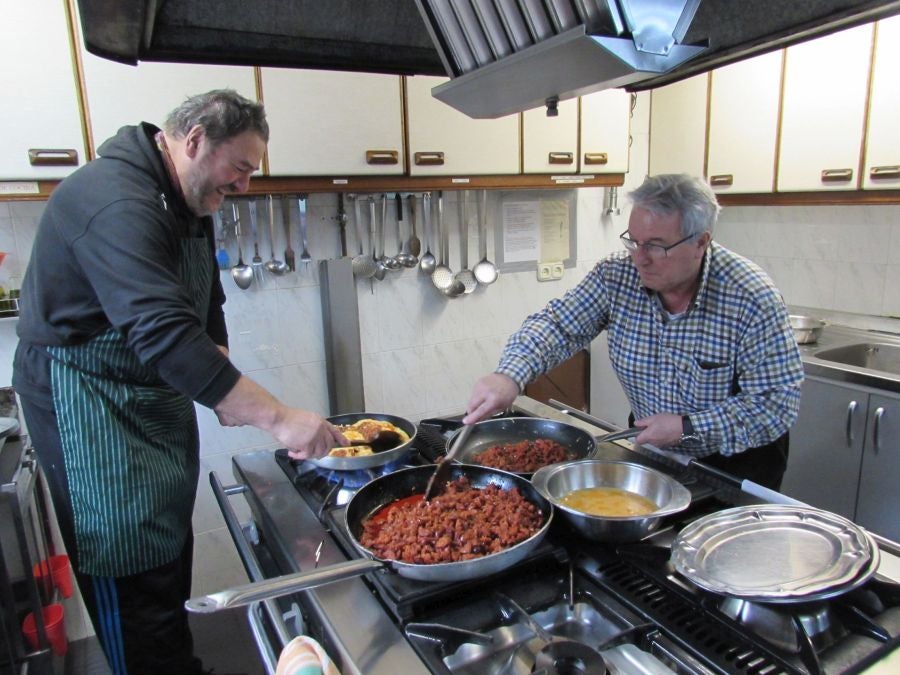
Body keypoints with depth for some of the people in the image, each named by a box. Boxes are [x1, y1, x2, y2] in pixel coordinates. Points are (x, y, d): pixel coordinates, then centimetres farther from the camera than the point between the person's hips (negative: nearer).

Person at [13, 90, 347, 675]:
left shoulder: (187, 199, 7)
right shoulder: (116, 202, -26)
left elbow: (204, 306, 13)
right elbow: (164, 332, -38)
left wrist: (227, 390, -1)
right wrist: (278, 417, -40)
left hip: (155, 396, 9)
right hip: (89, 401, -9)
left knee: (171, 554, 18)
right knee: (133, 578, 0)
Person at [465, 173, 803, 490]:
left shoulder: (753, 299, -24)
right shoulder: (616, 276, -15)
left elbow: (778, 403, -22)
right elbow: (557, 323, -17)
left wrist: (689, 429, -27)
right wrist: (509, 376, -36)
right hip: (650, 448, 3)